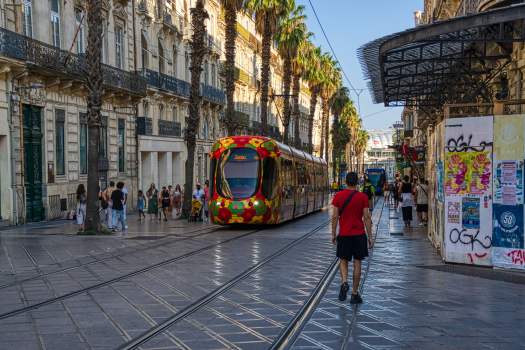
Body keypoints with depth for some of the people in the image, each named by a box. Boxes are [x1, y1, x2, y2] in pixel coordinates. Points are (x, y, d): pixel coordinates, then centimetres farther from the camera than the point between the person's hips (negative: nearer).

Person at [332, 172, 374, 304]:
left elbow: (335, 216, -1)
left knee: (343, 261, 15)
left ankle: (344, 282, -12)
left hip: (343, 234, 0)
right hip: (359, 234, 0)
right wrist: (370, 237, 2)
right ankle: (354, 295, 9)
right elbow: (366, 217, -4)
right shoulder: (363, 197, -4)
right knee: (357, 263, 7)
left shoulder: (338, 196, -3)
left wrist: (333, 234, 9)